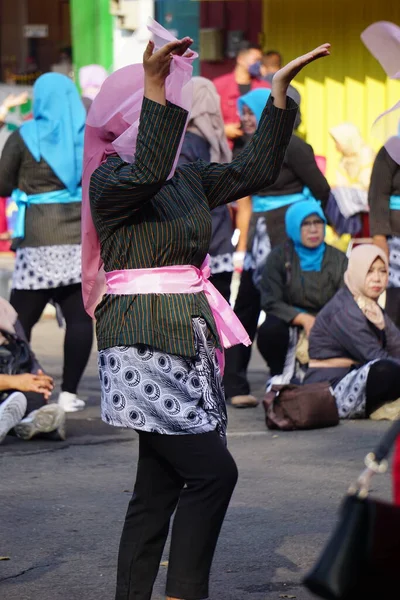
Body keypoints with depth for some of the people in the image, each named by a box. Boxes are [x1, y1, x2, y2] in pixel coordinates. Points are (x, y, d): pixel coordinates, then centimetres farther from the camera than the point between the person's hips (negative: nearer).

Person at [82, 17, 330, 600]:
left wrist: (281, 88, 14)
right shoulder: (110, 180, -7)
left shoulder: (190, 179, 16)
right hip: (143, 343, -8)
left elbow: (256, 170, 18)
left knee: (161, 486, 6)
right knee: (213, 471, -14)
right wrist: (154, 83, -34)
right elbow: (149, 173, -28)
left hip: (190, 340, 8)